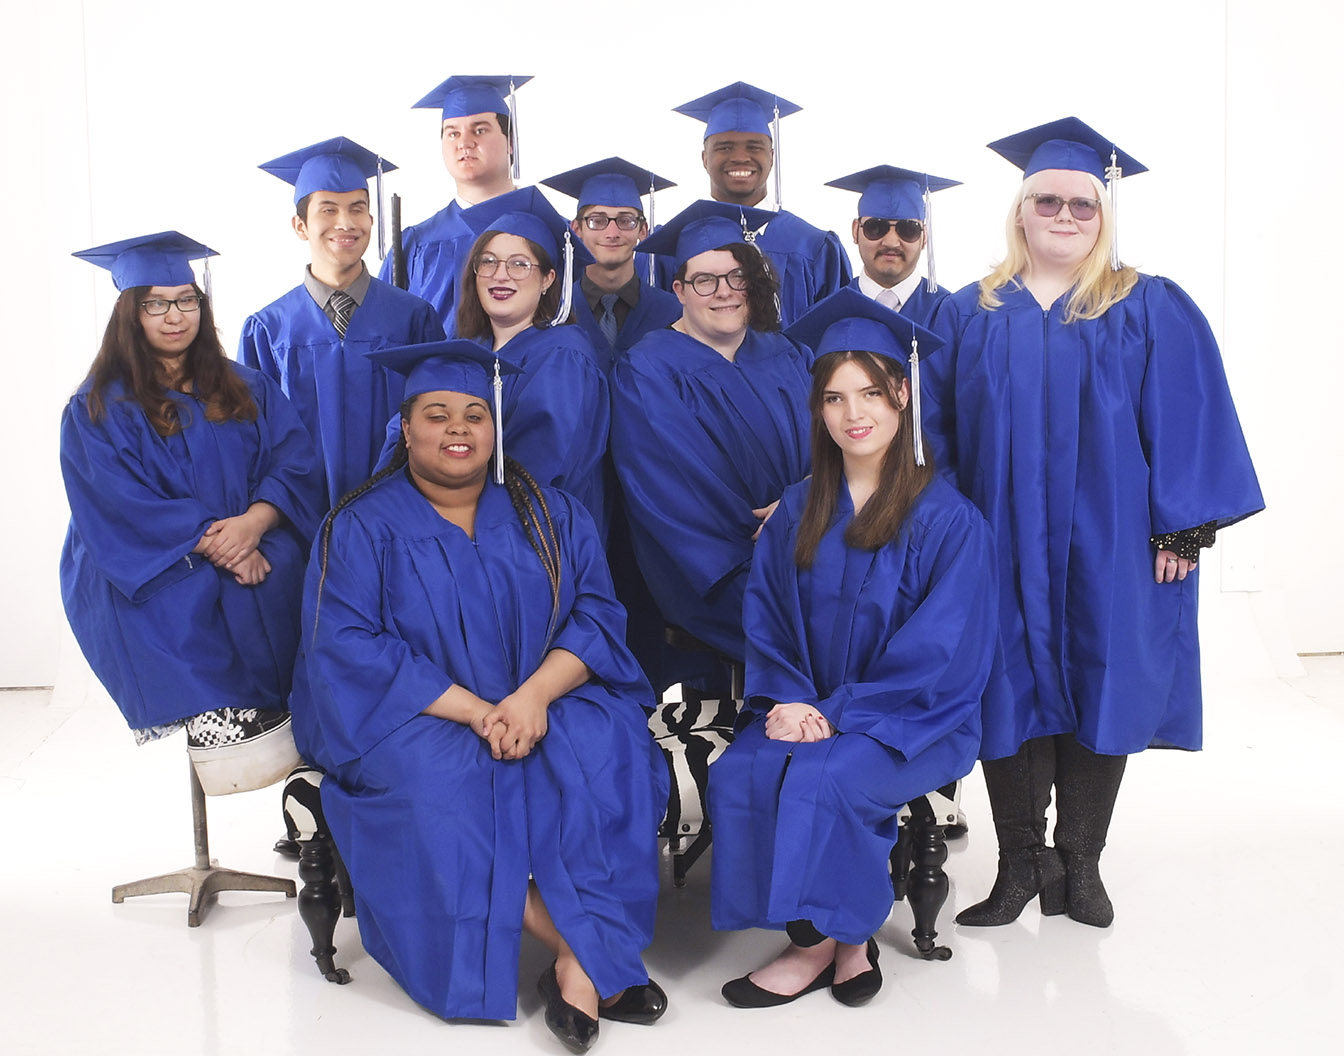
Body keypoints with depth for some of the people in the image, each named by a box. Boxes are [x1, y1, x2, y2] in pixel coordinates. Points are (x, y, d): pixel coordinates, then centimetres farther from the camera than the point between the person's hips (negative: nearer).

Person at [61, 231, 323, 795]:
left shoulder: (247, 390, 14)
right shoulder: (96, 410, 3)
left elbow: (294, 462, 1)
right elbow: (118, 508, -9)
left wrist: (254, 522, -21)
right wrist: (210, 540, -23)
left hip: (251, 547, 2)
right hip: (141, 568, -2)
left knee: (282, 568, -32)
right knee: (178, 591, -36)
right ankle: (218, 719, -32)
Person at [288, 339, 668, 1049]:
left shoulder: (548, 514, 8)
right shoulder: (363, 527, -1)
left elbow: (594, 613, 0)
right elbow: (348, 648, -11)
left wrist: (535, 696, -21)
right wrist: (473, 711, -22)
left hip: (544, 702, 2)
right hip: (412, 717, -2)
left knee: (610, 750, -29)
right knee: (440, 780, -34)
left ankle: (584, 963, -27)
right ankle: (583, 943, -22)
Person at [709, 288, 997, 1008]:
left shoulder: (949, 522, -8)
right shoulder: (796, 511, 8)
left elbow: (937, 657, -12)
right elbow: (763, 621, 9)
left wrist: (834, 714, -18)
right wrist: (786, 702, -11)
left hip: (914, 722, -4)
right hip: (806, 712, 5)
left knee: (816, 778, -32)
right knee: (737, 775, -25)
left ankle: (832, 937, -7)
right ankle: (833, 939, -7)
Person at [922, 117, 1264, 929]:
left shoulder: (1153, 312, 3)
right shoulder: (969, 316, 8)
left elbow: (1187, 425, -1)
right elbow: (940, 431, 8)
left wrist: (1182, 526, -8)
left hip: (1109, 546, -1)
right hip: (1003, 548, 1)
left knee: (1101, 696, 4)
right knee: (1012, 696, 2)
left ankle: (1081, 865, 18)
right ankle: (1021, 862, 14)